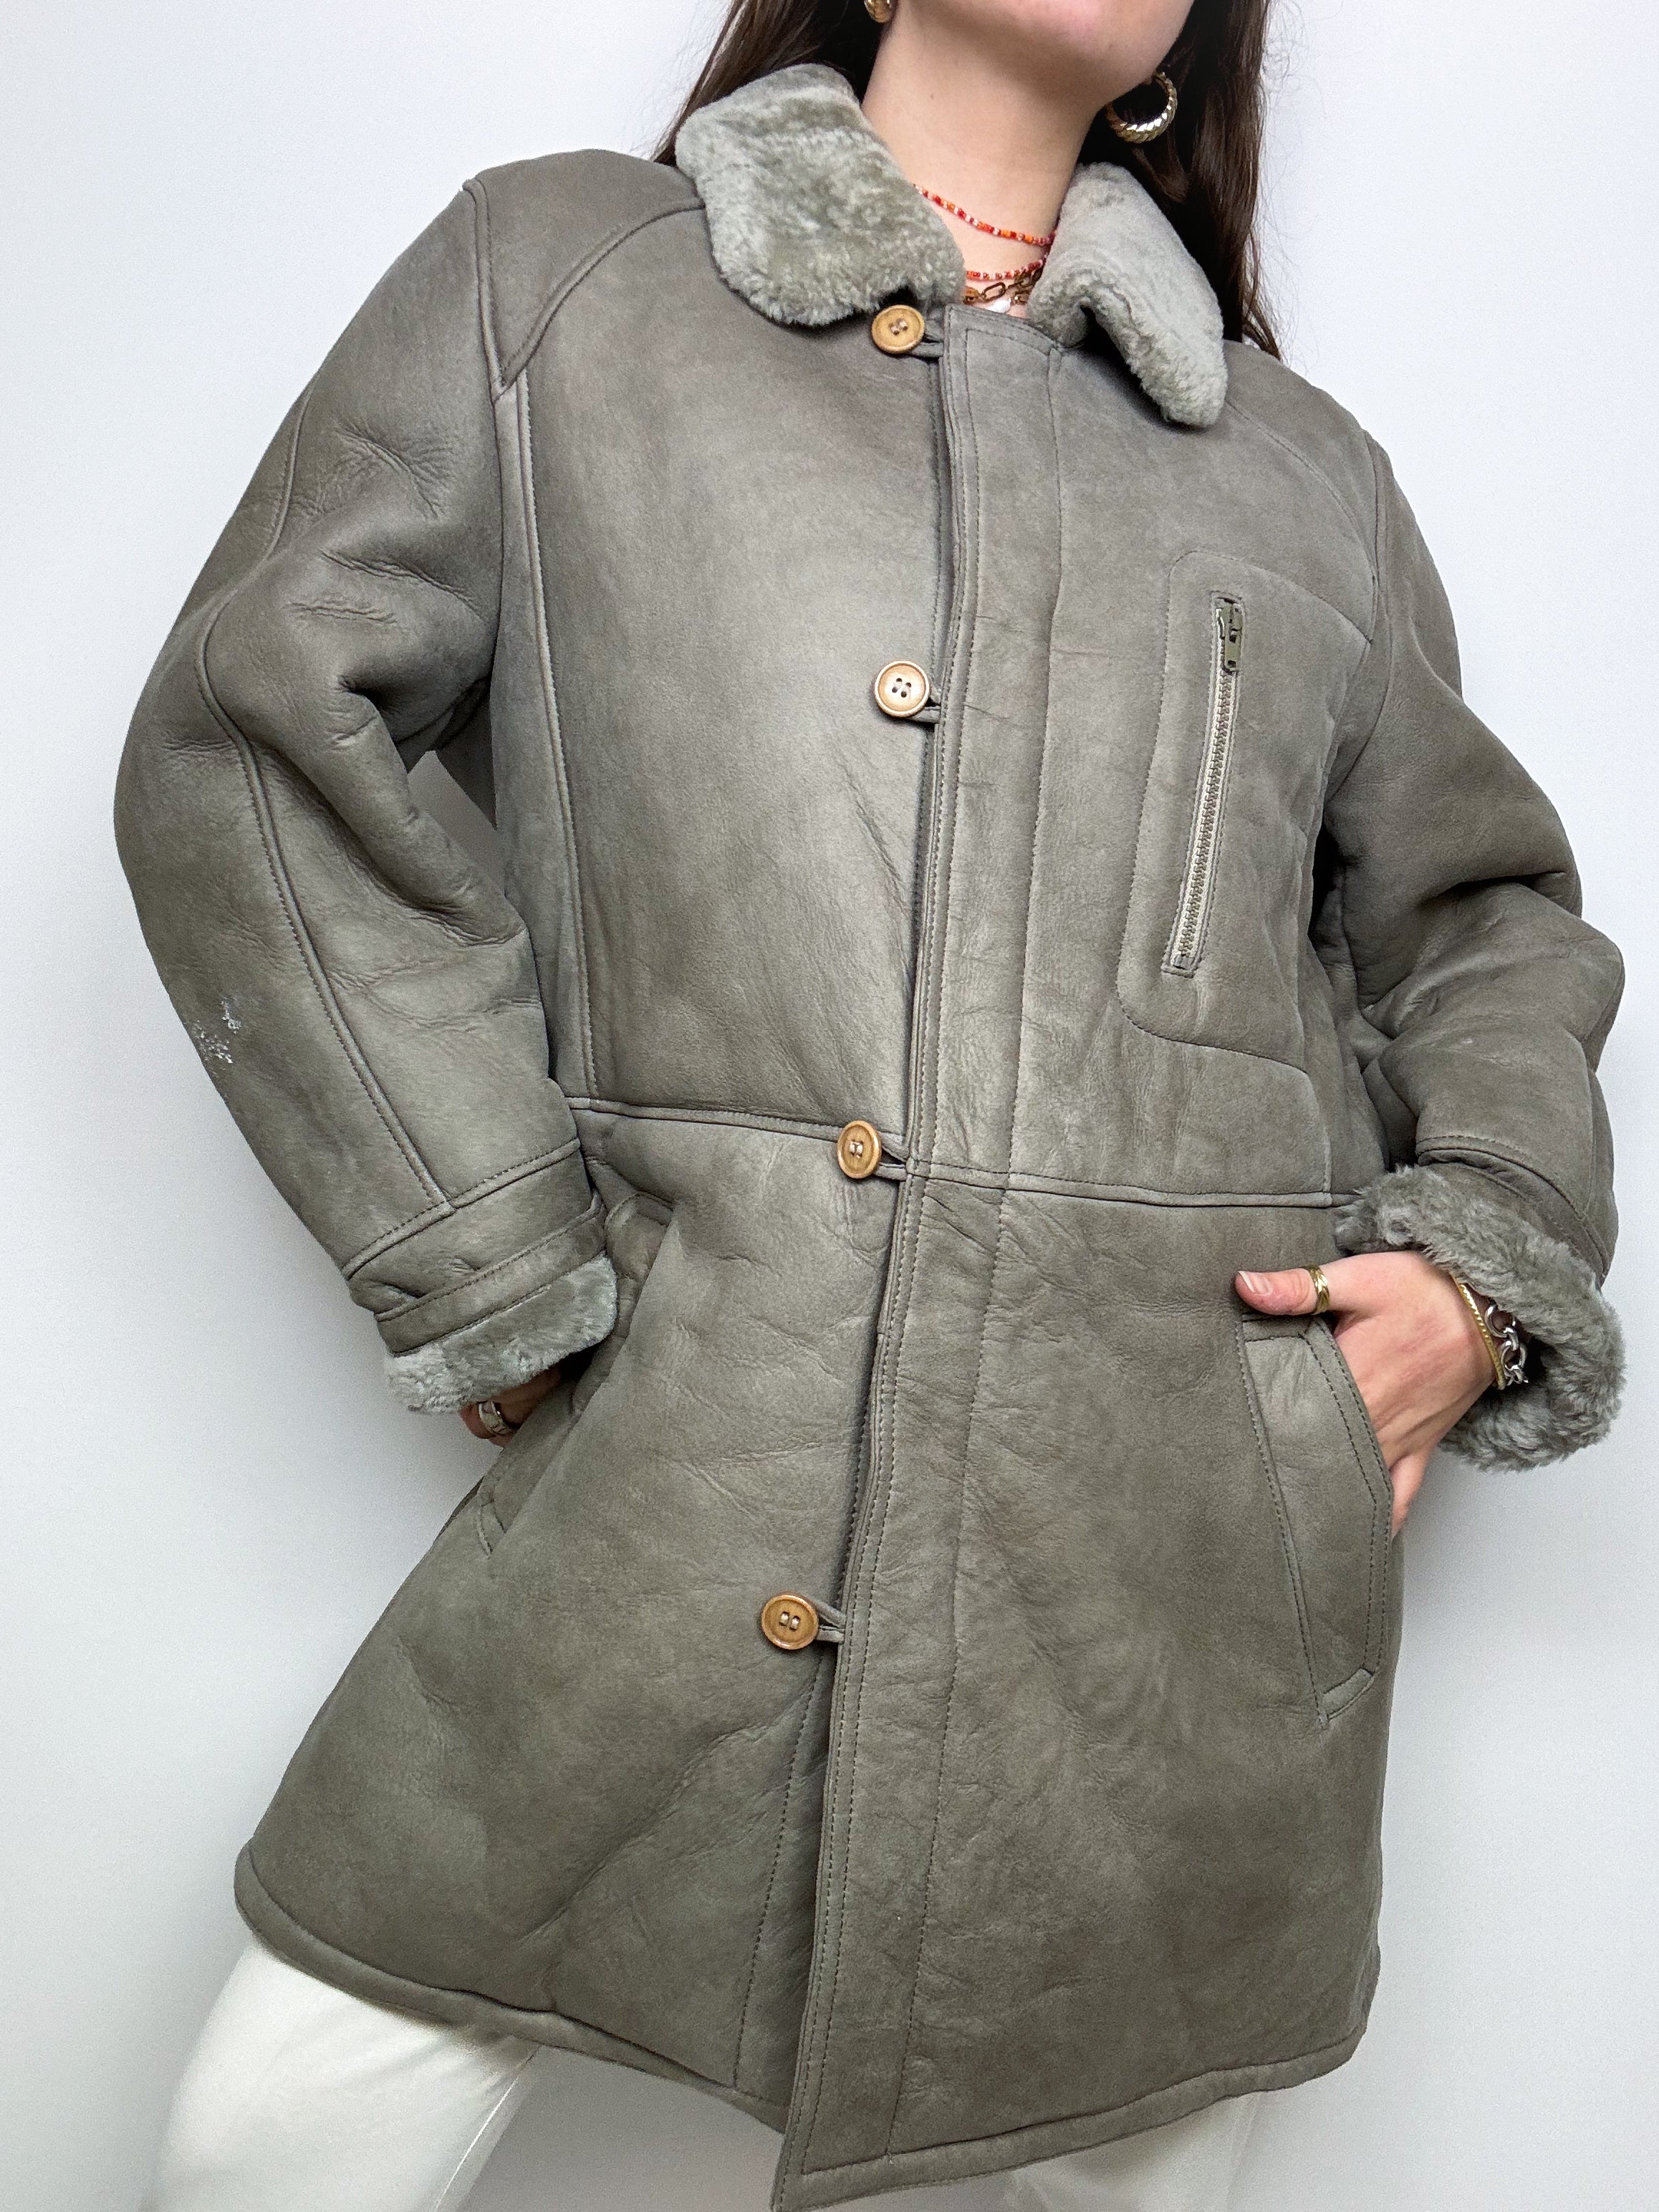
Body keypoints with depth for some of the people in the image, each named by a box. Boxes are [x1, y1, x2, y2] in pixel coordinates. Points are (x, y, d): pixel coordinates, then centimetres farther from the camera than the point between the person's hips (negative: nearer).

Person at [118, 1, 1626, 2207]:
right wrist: (503, 1275, -4)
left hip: (1193, 1537, 3)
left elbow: (1486, 912, 23)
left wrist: (1488, 1265, 4)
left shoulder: (1303, 467, 15)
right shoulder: (550, 271, 9)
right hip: (674, 1470, -1)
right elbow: (249, 742, 1)